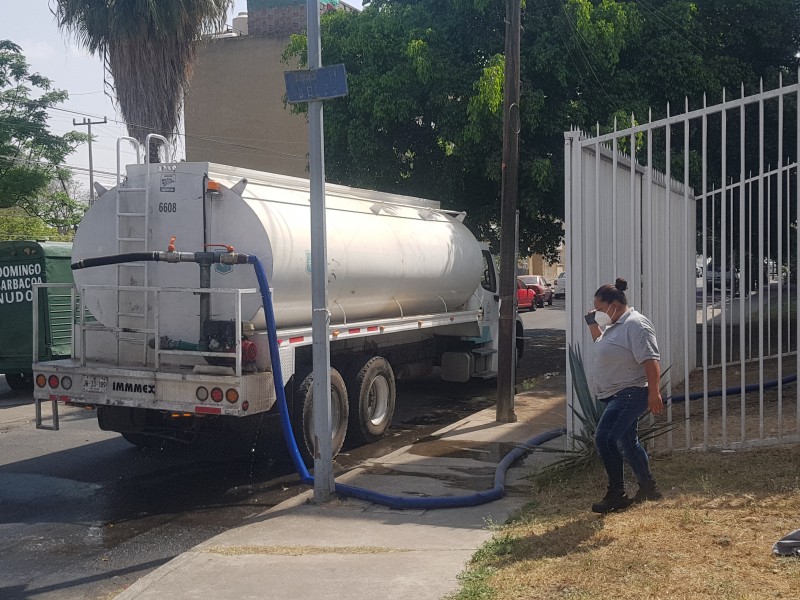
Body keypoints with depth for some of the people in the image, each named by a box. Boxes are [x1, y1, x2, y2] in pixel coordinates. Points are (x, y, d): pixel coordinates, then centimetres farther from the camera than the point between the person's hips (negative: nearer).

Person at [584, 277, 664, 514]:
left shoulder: (636, 324, -17)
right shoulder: (615, 325, 14)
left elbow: (650, 360, -23)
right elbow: (601, 345, 31)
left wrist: (654, 393, -28)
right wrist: (593, 325, 14)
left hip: (630, 394, -11)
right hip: (618, 395, 11)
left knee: (605, 438, -18)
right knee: (627, 441, 19)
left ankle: (616, 494, -9)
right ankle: (648, 488, 33)